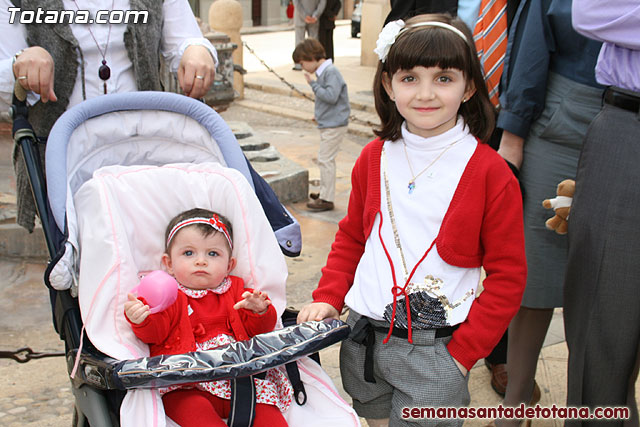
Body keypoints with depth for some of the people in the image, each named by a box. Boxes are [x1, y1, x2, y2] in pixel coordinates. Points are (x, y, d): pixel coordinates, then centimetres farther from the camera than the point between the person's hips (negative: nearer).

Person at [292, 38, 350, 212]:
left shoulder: (331, 72, -17)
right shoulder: (322, 72, 11)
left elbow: (331, 96, -27)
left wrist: (313, 84, -19)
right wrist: (319, 113, 8)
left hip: (334, 125, -10)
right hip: (327, 124, 10)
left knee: (325, 159, -7)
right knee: (325, 159, 18)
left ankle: (327, 199, -1)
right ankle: (325, 192, 30)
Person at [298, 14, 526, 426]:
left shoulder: (490, 173, -11)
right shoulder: (375, 157, 2)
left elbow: (508, 275, -7)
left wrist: (464, 349, -10)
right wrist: (329, 298, 2)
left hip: (435, 349, -4)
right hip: (362, 337, 5)